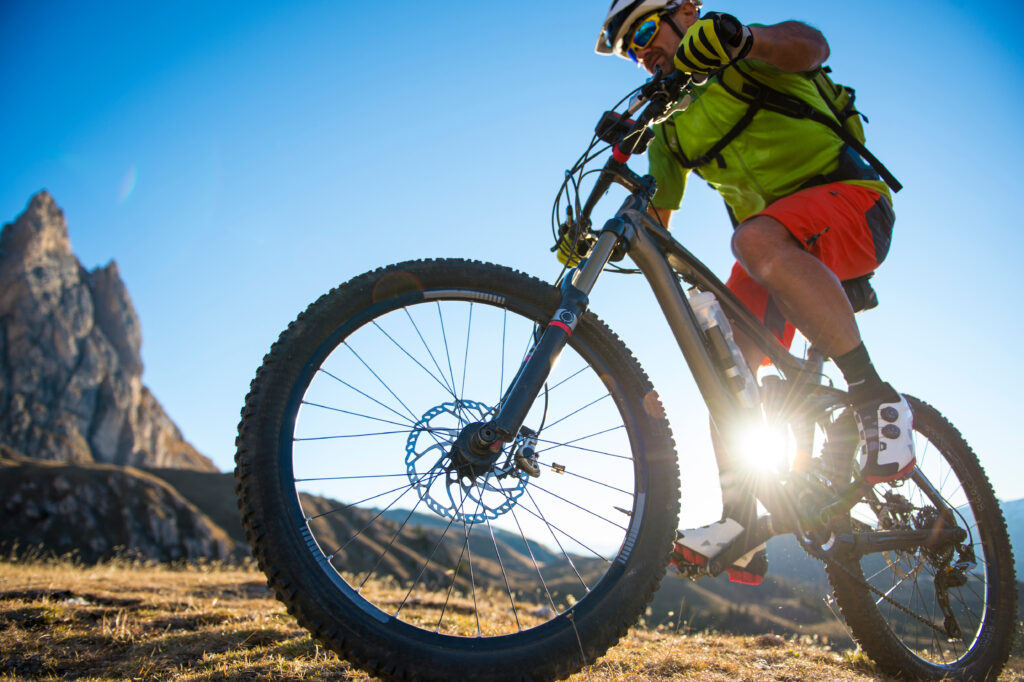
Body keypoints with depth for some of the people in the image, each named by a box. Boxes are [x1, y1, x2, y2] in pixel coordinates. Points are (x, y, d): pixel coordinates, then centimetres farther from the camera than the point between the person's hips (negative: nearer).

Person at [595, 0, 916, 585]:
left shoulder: (751, 57, -2)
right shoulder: (671, 129, 16)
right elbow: (654, 219, 15)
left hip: (853, 200, -7)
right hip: (782, 248, 7)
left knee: (757, 240, -39)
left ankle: (878, 402, -32)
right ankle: (741, 530, -10)